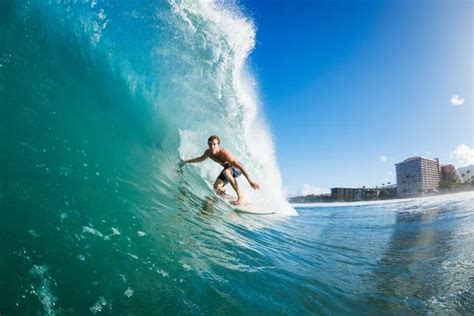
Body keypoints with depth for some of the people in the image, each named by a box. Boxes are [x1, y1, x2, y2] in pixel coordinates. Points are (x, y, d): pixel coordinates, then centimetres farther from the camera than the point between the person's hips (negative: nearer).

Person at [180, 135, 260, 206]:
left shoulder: (224, 154, -36)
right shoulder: (208, 152, -15)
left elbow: (240, 166, -38)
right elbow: (201, 158, 11)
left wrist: (250, 181, -43)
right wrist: (186, 161, 16)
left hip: (236, 169, -6)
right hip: (227, 168, 6)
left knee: (226, 172, -40)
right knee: (216, 187, -12)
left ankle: (240, 196, -30)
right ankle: (223, 192, 26)